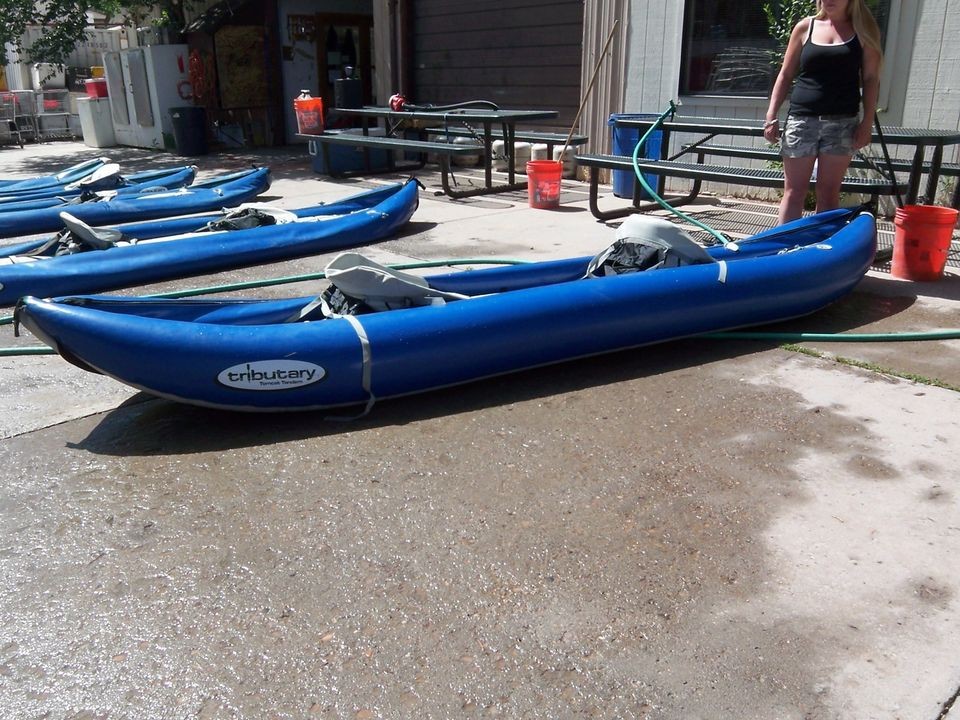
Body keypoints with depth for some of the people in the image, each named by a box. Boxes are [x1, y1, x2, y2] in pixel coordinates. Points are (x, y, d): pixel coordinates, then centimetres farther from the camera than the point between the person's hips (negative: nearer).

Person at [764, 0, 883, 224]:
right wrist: (771, 115, 2)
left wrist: (867, 122, -5)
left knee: (829, 192, 2)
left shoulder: (863, 30, 5)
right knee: (794, 190, 1)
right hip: (801, 119, 1)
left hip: (842, 122, 0)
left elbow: (870, 79, 3)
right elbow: (786, 75, 10)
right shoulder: (805, 27, 8)